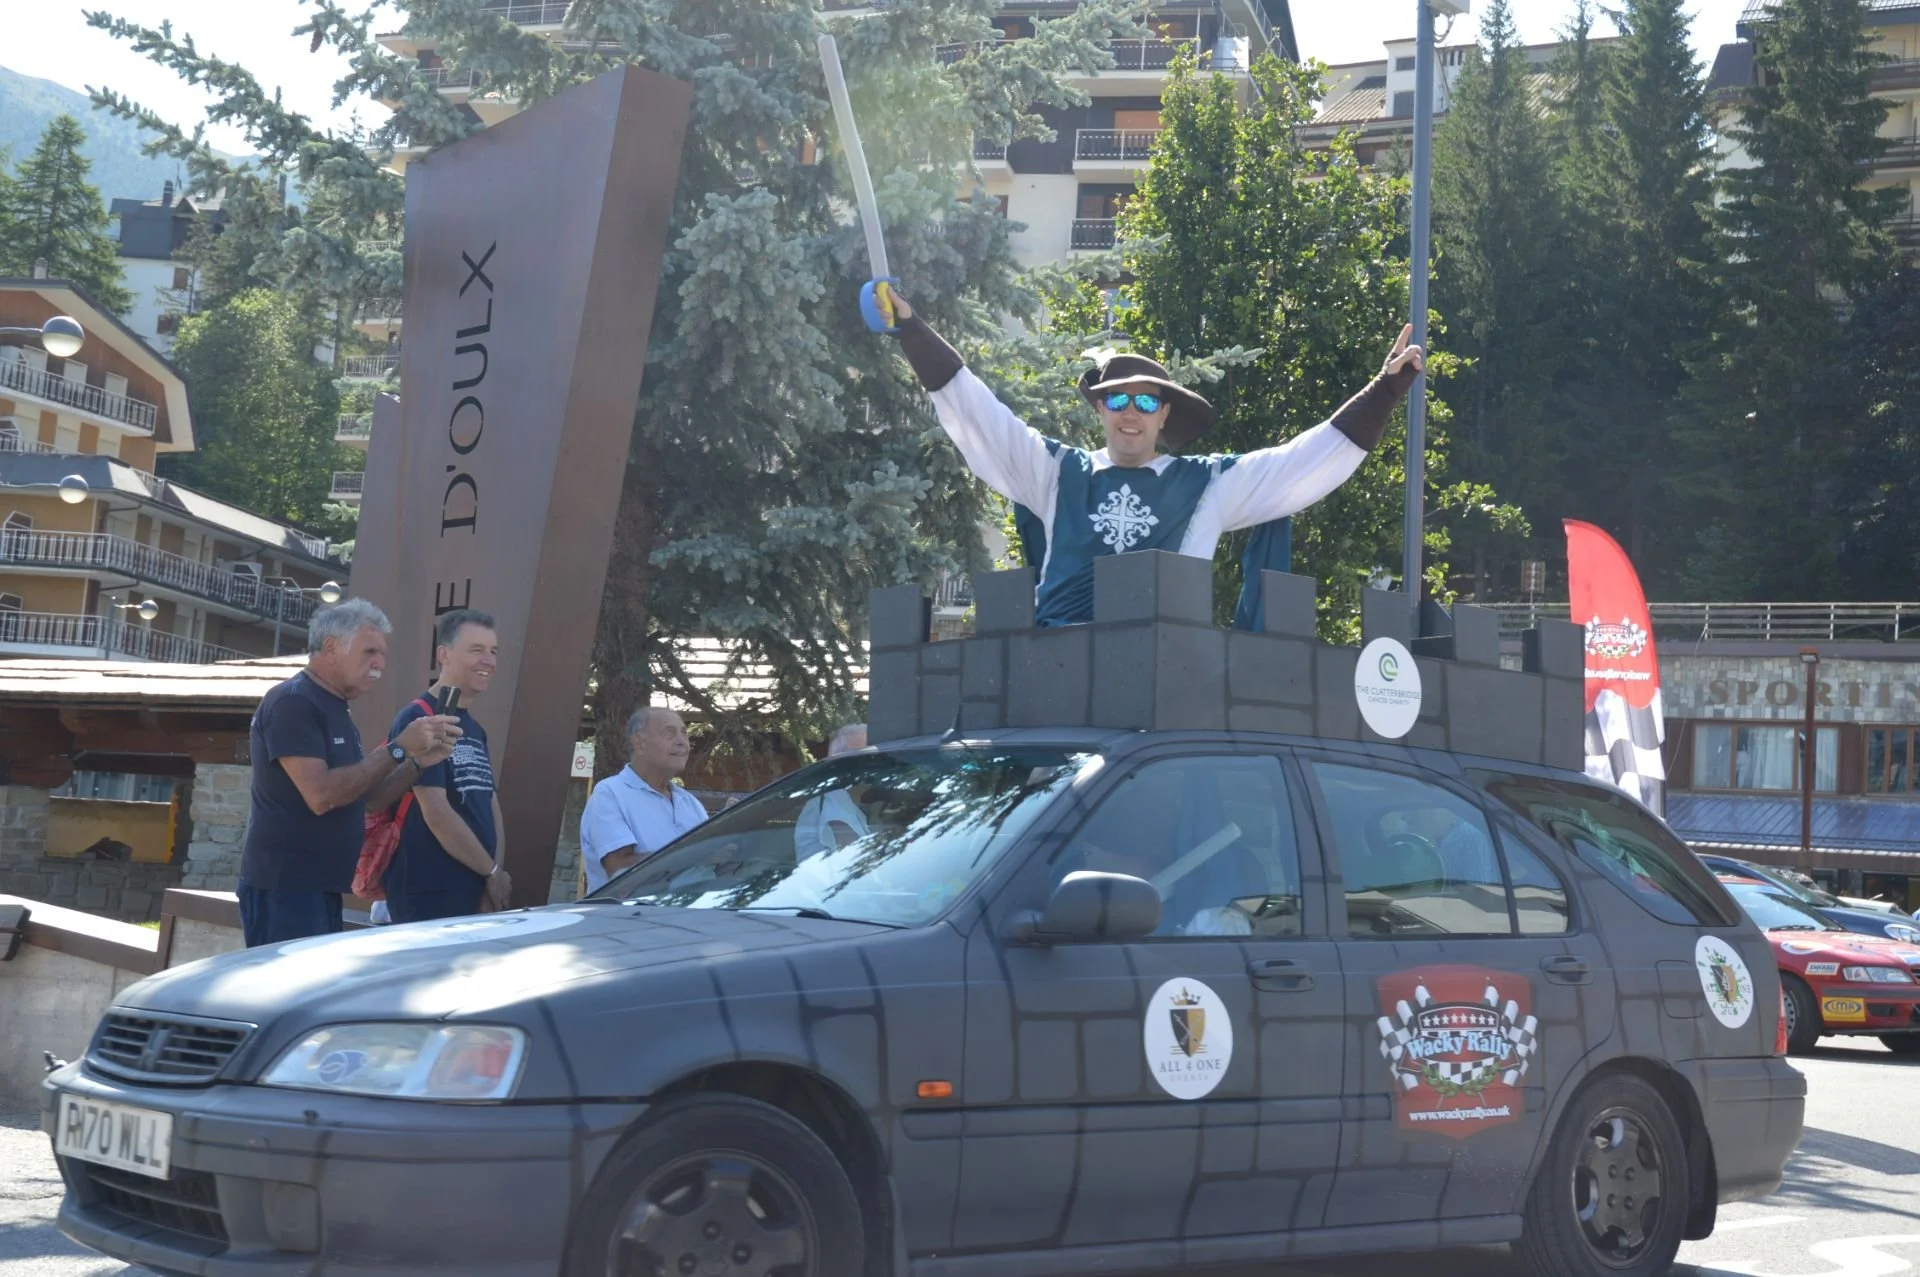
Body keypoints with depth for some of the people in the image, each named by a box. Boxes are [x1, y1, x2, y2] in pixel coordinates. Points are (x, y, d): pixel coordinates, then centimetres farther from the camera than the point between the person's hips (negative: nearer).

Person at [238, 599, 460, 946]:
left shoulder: (334, 710, 17)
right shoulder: (292, 703, -13)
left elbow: (368, 796, 17)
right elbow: (321, 796, -24)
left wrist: (419, 762, -1)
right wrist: (399, 748, -21)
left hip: (321, 888, 10)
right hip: (285, 887, -10)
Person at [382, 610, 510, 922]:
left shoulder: (475, 729, 16)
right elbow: (436, 814, -18)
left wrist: (496, 869, -1)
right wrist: (491, 871, -9)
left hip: (469, 891, 8)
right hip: (427, 893, -8)